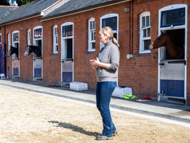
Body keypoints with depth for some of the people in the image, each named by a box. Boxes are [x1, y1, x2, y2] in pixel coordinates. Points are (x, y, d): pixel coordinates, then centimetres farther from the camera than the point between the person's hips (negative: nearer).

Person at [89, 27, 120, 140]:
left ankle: (108, 133, 6)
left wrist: (99, 63, -15)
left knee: (104, 107, -6)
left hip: (109, 81, -9)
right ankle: (112, 129, 24)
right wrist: (93, 65, -1)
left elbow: (115, 66, -17)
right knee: (100, 106, 12)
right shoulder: (103, 49, 17)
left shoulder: (113, 48, -9)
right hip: (100, 81, 9)